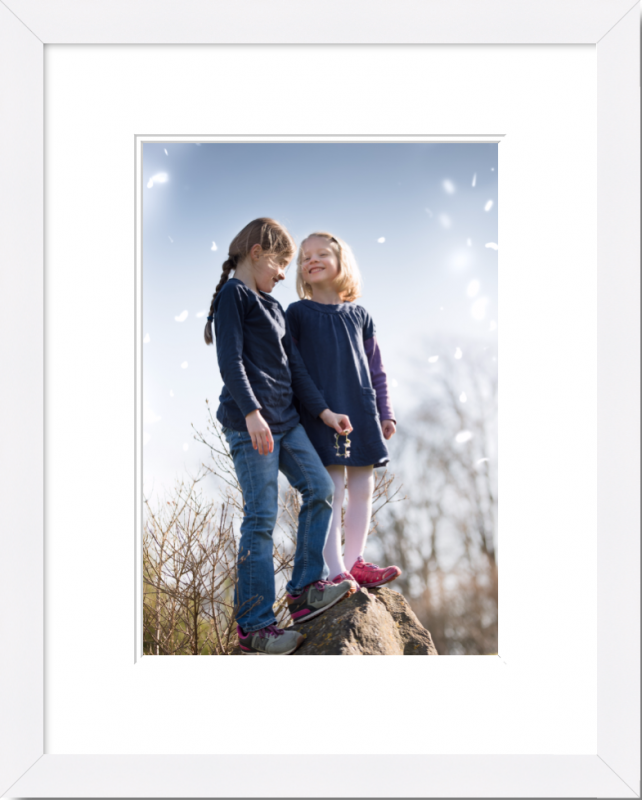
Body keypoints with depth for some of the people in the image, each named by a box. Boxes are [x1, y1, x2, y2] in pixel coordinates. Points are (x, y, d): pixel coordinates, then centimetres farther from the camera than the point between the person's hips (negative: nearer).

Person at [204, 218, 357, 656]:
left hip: (285, 419, 9)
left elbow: (295, 366, 20)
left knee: (320, 489, 5)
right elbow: (230, 359, -16)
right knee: (262, 517, -8)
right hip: (250, 423, -9)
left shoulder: (273, 306, 22)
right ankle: (254, 625, -3)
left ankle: (307, 586, 14)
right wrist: (251, 413, -25)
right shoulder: (232, 295, -5)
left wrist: (324, 411, 13)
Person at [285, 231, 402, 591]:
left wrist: (385, 412, 10)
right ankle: (336, 572, -6)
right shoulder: (298, 313, 3)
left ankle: (355, 562, 17)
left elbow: (376, 368, 15)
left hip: (361, 411, 4)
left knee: (363, 487, 6)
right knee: (329, 489, -8)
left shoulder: (359, 315, 12)